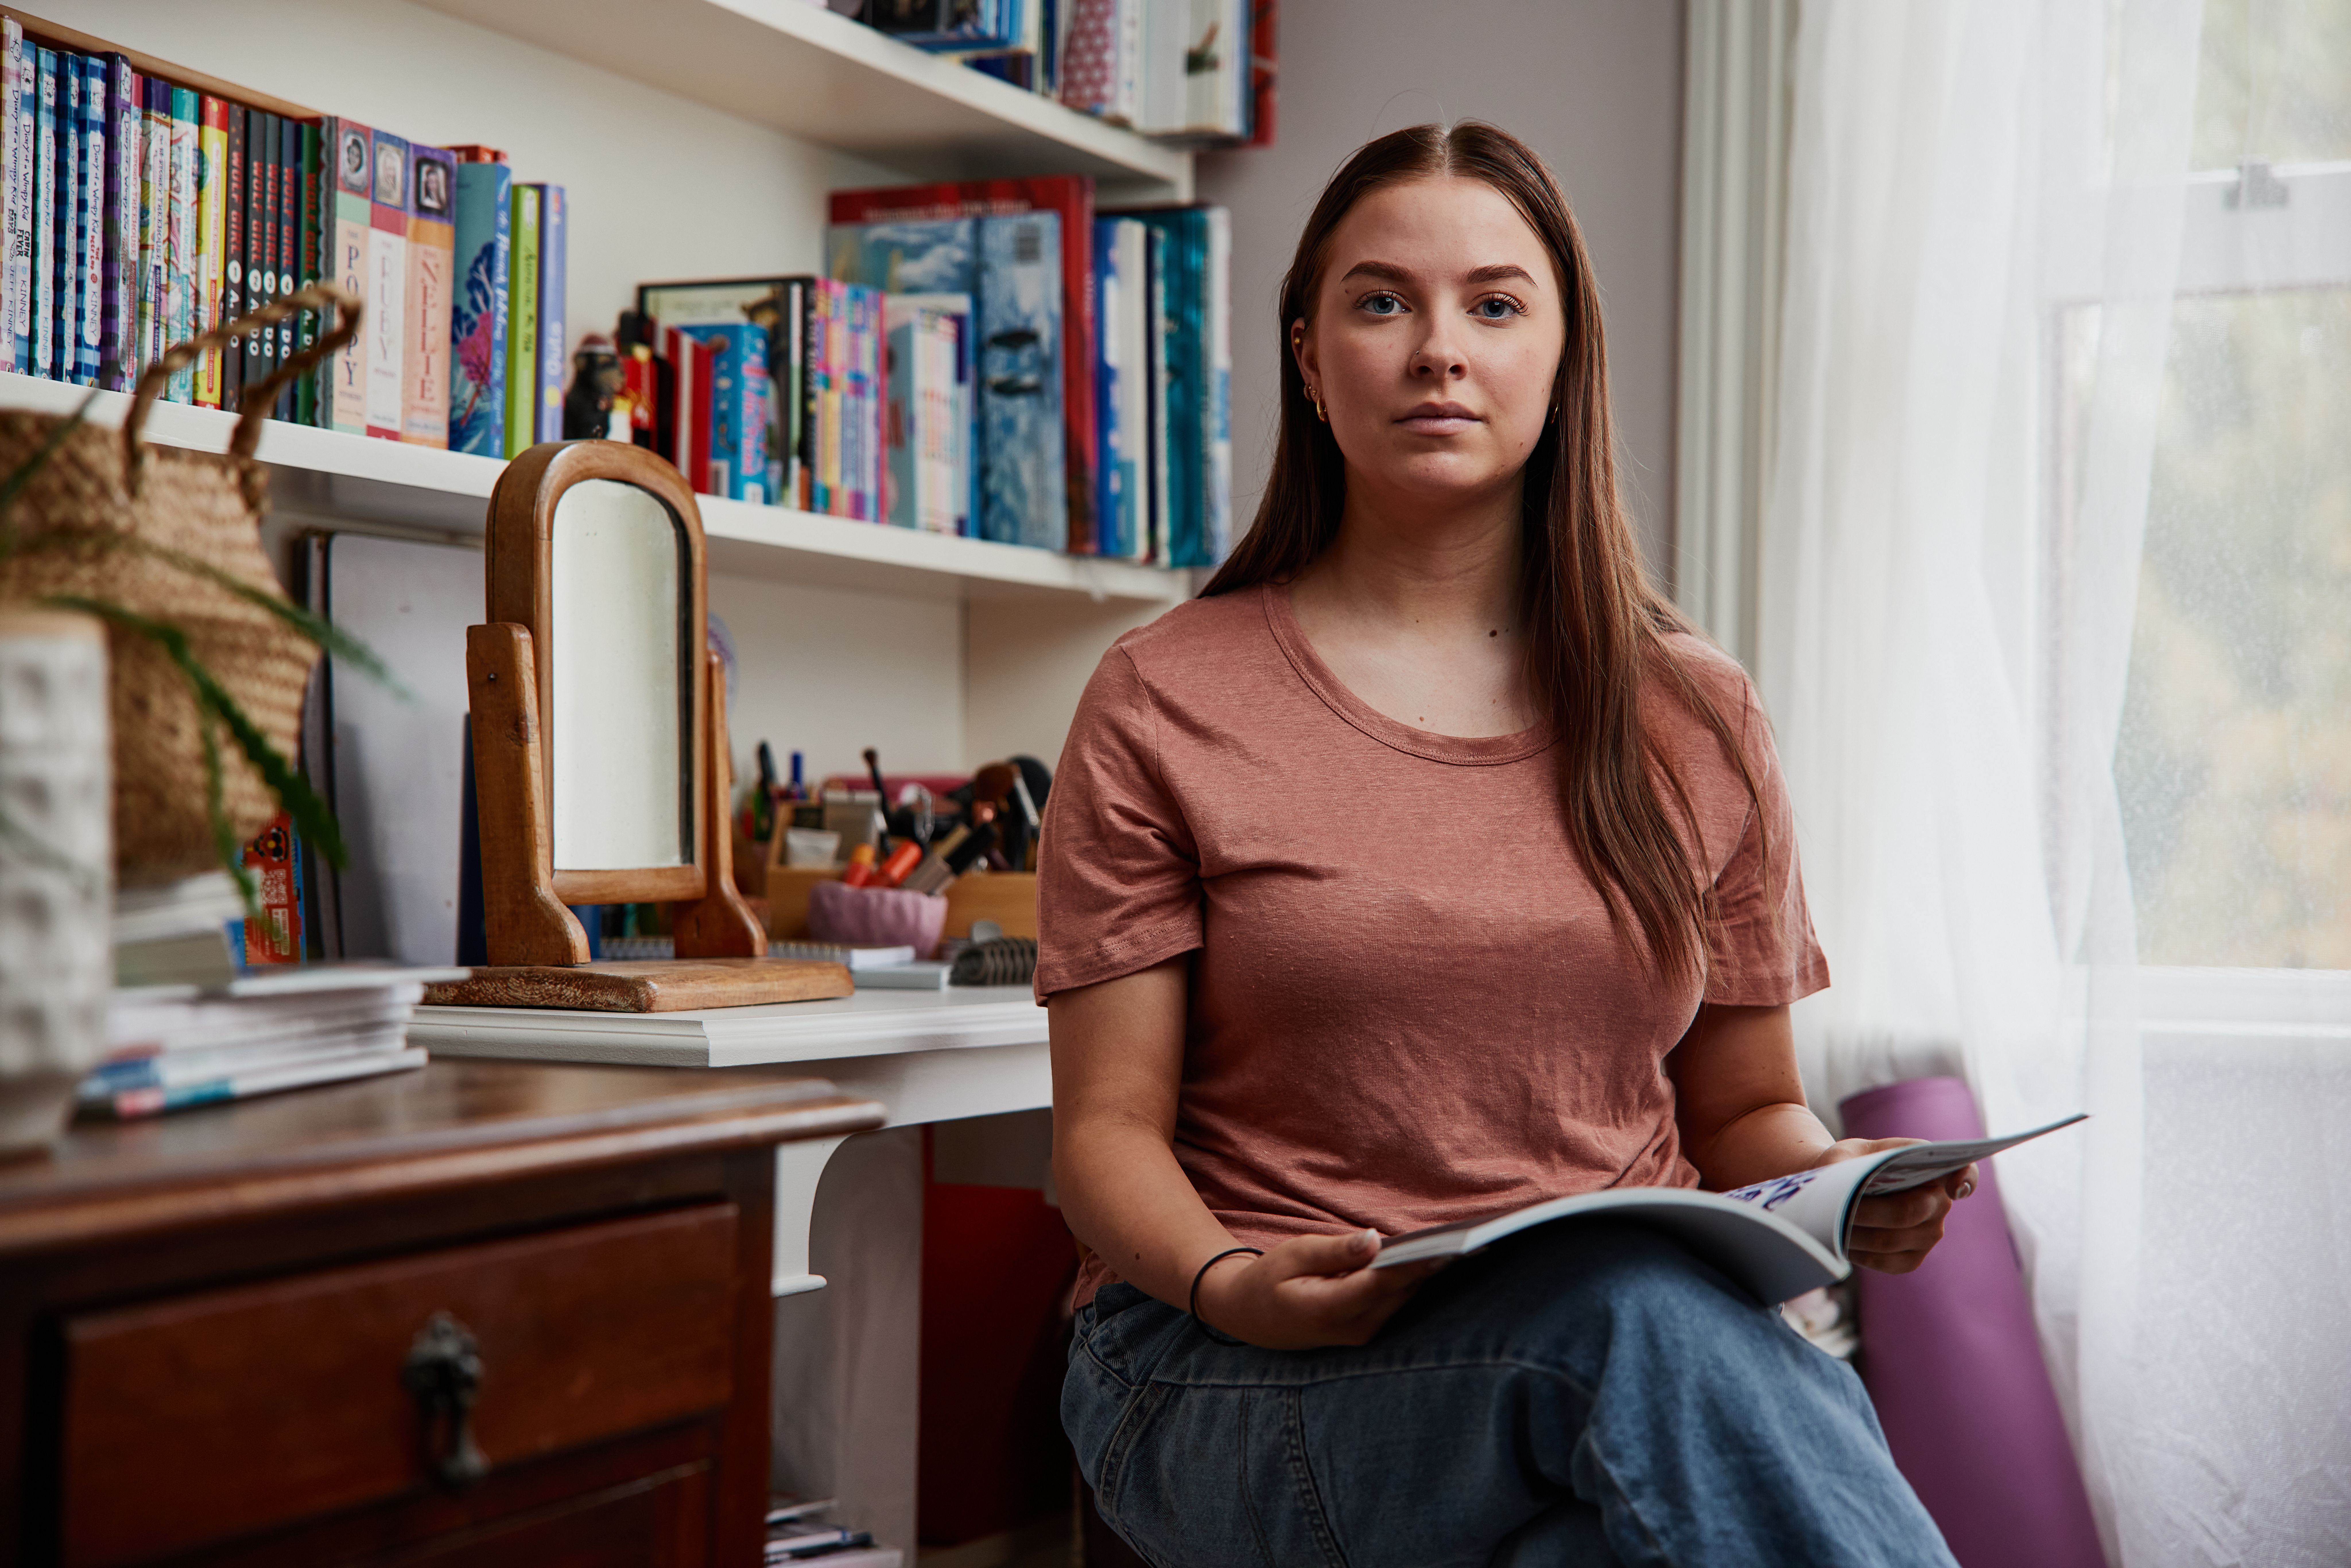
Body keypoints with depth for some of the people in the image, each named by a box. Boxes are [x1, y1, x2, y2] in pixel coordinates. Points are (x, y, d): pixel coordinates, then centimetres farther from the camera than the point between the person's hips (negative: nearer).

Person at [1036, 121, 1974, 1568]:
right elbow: (1109, 1130, 1)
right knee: (1633, 1311, -35)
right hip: (1245, 1382, -2)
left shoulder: (1696, 721, 12)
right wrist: (1228, 1285, -21)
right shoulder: (1167, 707, 4)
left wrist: (1839, 1181, -6)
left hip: (1653, 1340, 2)